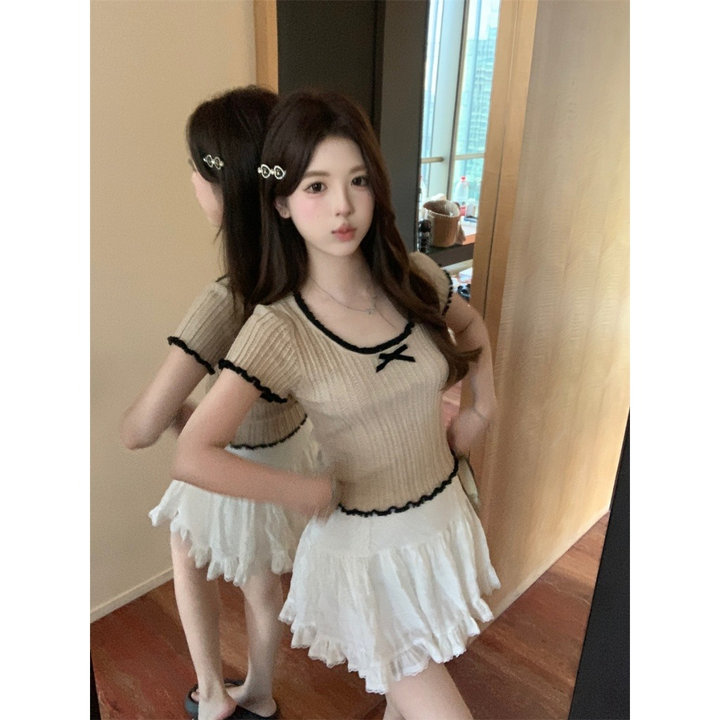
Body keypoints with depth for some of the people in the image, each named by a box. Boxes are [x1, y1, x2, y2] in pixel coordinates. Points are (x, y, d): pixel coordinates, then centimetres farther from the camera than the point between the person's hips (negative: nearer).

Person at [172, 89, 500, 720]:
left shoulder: (417, 278, -9)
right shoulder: (278, 329, -22)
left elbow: (471, 326, 13)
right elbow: (193, 457, -27)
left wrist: (483, 408, 1)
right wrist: (310, 492, -19)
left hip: (446, 519, 5)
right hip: (366, 546, -5)